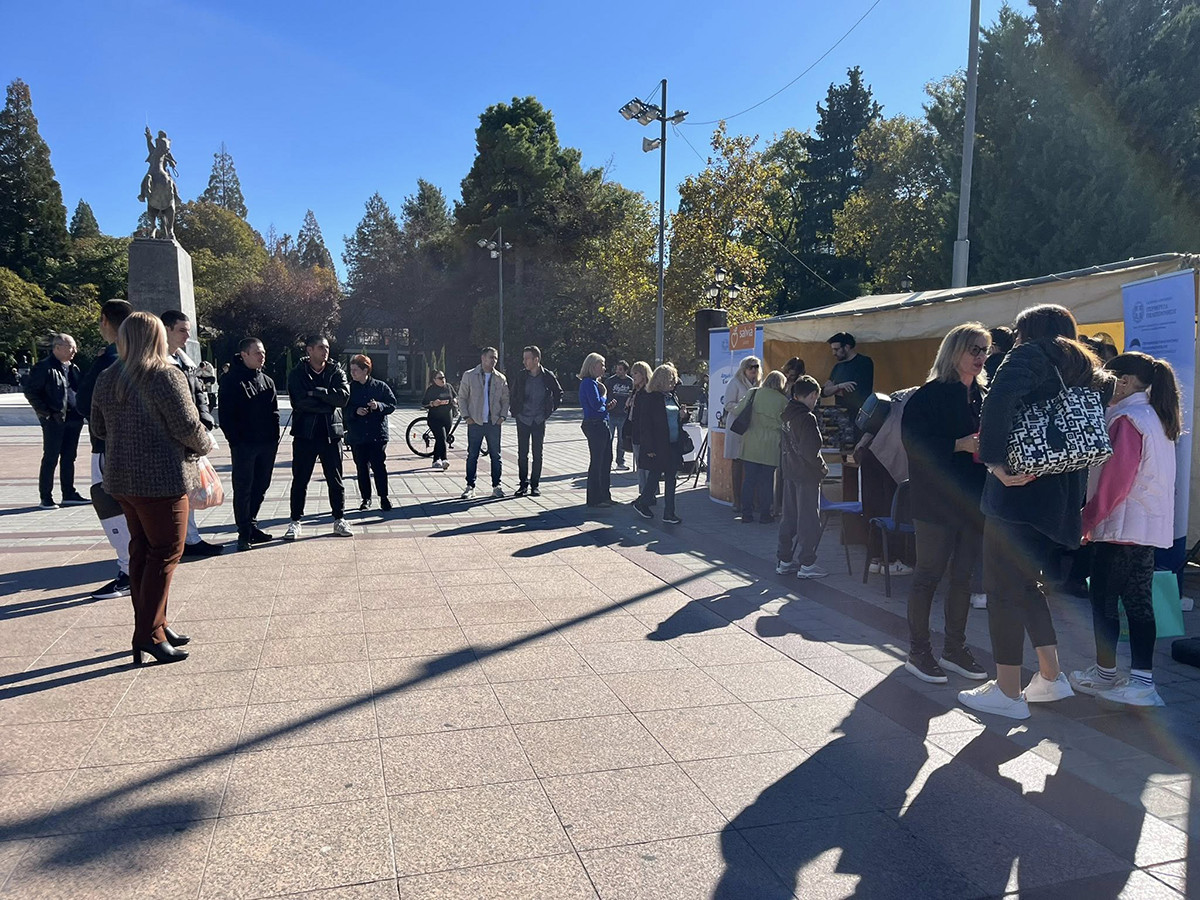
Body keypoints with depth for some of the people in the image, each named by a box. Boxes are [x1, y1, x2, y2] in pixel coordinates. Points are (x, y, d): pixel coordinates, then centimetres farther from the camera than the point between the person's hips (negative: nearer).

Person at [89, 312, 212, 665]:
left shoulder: (106, 378, 8)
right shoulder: (165, 375, -14)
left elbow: (99, 429, 15)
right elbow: (187, 427, -15)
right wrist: (205, 444, 4)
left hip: (121, 477, 8)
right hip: (161, 479, -7)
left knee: (141, 551, 15)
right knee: (165, 553, 0)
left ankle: (154, 626, 23)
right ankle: (149, 635, 0)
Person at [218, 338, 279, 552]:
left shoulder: (267, 381, 14)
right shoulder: (230, 380, -5)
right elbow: (226, 414, -9)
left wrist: (274, 437, 5)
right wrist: (235, 440, -14)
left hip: (267, 445, 6)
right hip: (243, 445, -6)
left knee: (260, 487, 12)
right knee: (243, 489, -1)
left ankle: (251, 525, 25)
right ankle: (244, 533, 5)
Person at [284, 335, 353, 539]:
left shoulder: (336, 372, 5)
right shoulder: (297, 374, 0)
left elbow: (343, 397, -12)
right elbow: (299, 401, -15)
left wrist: (316, 392, -18)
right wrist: (328, 403, -12)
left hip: (331, 433, 1)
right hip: (305, 433, -1)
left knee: (335, 480, 8)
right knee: (300, 480, 5)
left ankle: (339, 520, 18)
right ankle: (295, 522, 14)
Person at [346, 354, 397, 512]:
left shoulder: (381, 386, 2)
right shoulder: (349, 388, 5)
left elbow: (392, 405, 2)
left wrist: (379, 406, -15)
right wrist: (355, 411, -14)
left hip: (377, 435, -2)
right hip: (356, 436, 2)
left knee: (379, 466, -4)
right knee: (362, 469, 7)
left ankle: (384, 497, 7)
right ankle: (366, 498, 17)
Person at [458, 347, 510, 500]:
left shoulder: (501, 379, 8)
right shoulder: (469, 376, 3)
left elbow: (505, 399, 14)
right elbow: (462, 397, 5)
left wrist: (503, 416, 0)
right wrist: (466, 416, -5)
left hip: (494, 423, 2)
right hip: (475, 423, -2)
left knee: (496, 456, 5)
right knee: (472, 456, 0)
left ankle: (496, 486, 15)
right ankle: (470, 487, 6)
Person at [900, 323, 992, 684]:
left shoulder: (983, 397, 12)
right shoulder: (930, 394, -8)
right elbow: (913, 441, -16)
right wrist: (959, 445, -21)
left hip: (973, 499, 7)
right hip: (937, 500, -7)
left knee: (964, 575, 12)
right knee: (929, 574, 1)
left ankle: (955, 648, 24)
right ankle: (918, 651, 12)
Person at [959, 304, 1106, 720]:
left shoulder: (1032, 355, -4)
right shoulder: (1086, 373, 20)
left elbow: (1000, 399, -25)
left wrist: (995, 460, -21)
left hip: (1018, 493, -8)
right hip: (1061, 499, 8)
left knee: (1004, 590, 0)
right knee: (1028, 584, 21)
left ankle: (1007, 692, 7)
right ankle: (1050, 677, 26)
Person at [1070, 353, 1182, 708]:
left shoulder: (1126, 419, -14)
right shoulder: (1156, 419, 14)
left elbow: (1114, 480, -19)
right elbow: (1151, 476, 18)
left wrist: (1087, 520, -11)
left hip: (1121, 527, -9)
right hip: (1151, 527, 9)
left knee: (1104, 601, 2)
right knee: (1138, 601, 8)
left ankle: (1105, 674, 13)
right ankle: (1142, 681, 9)